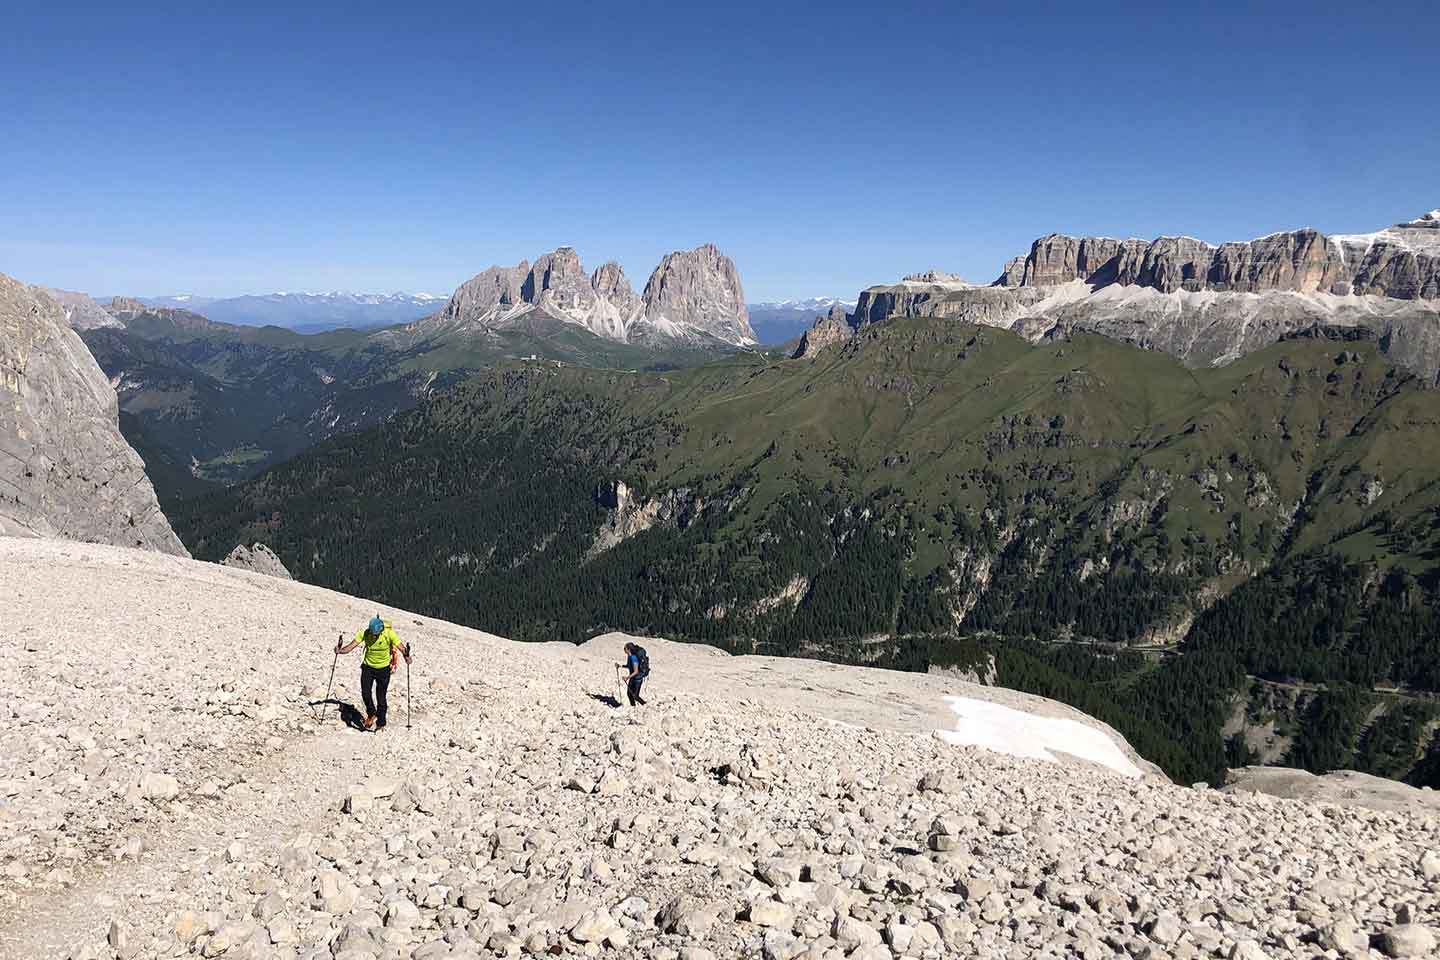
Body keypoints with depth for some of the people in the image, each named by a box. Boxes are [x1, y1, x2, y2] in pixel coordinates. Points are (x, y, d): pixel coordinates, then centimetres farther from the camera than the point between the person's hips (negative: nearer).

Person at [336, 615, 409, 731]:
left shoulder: (389, 633, -21)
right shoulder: (365, 633, -15)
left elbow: (400, 646, -23)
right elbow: (353, 644, -16)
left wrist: (406, 656, -42)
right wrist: (341, 650, -33)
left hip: (383, 669, -2)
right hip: (368, 667, 2)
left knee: (381, 698, 2)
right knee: (365, 693, -10)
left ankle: (381, 724, 19)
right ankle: (371, 715, 17)